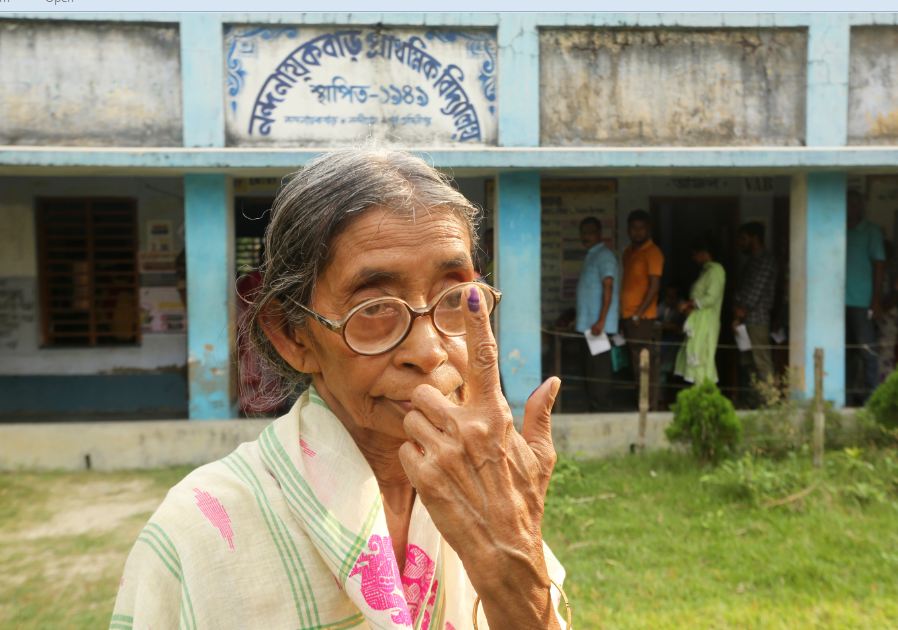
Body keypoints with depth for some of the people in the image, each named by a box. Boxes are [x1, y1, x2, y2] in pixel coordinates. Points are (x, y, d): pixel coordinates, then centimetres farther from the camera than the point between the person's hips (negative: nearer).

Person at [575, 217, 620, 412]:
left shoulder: (604, 255, -9)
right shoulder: (591, 256, 19)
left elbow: (608, 288, -17)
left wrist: (601, 321, -23)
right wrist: (579, 318, 24)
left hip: (598, 325, -10)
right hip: (588, 324, 10)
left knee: (599, 368, -8)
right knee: (591, 368, 12)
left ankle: (601, 408, -4)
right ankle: (595, 406, 19)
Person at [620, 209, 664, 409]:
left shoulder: (652, 252, -7)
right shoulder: (628, 252, 17)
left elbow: (654, 286, -13)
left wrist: (638, 314, -17)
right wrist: (624, 314, 14)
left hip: (643, 318, -8)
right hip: (628, 316, 8)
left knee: (647, 365, -6)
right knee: (636, 364, 11)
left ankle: (651, 407, -2)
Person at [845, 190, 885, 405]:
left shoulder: (871, 232, 2)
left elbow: (879, 265, -2)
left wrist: (876, 301, -9)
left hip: (862, 302, -4)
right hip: (840, 301, 5)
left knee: (867, 349, -3)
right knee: (846, 350, 8)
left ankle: (870, 394, 3)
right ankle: (849, 393, 16)